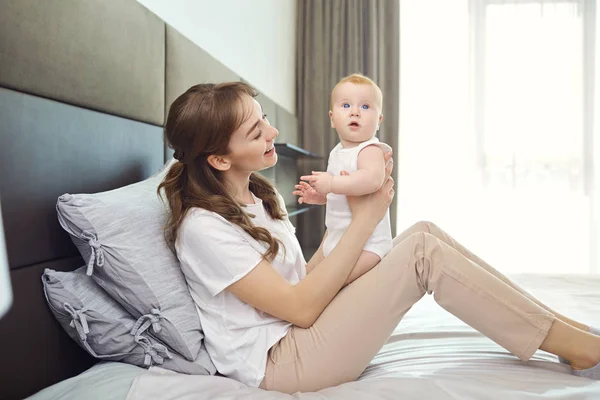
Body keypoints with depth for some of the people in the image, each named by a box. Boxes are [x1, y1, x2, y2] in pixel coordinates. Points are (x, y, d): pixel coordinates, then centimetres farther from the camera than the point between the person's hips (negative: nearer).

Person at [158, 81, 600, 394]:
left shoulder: (262, 195, 9)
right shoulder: (203, 226, -19)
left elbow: (302, 276, 7)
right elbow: (300, 308, -21)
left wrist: (368, 202, -3)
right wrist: (364, 220, -16)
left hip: (303, 334, 8)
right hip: (276, 363, -8)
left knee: (422, 232, -7)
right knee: (423, 252, -21)